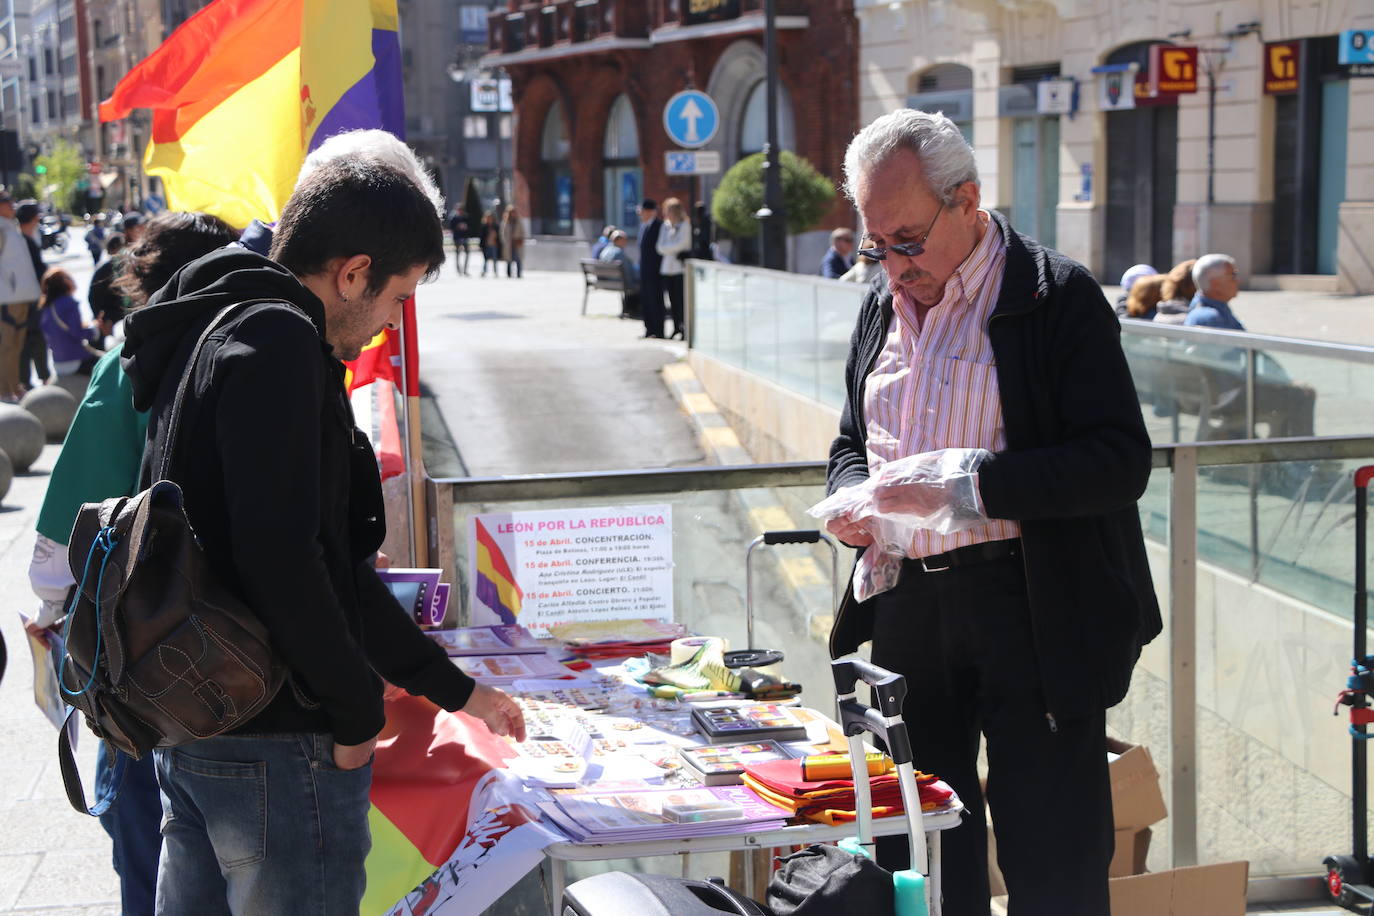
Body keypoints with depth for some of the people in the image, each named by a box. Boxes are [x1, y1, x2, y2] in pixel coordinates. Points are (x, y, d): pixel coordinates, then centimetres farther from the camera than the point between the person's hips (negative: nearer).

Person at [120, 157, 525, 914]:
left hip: (188, 733, 10)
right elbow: (280, 559, -27)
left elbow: (331, 557, 21)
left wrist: (456, 690, 24)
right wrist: (357, 710, -13)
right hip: (276, 743, -10)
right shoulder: (275, 340, -16)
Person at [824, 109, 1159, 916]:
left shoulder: (1058, 297, -8)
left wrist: (971, 486, -24)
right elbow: (853, 443, 24)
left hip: (1033, 613, -6)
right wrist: (851, 498, 1)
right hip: (907, 602, 6)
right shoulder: (884, 306, 13)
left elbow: (1122, 460, -16)